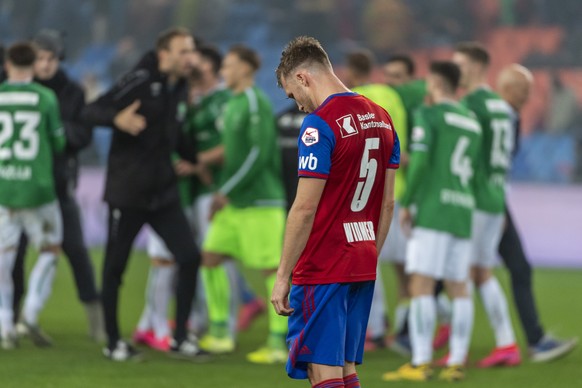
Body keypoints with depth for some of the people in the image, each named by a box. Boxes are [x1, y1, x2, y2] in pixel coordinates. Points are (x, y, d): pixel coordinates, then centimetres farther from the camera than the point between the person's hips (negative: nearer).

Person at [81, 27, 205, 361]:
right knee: (115, 267, 4)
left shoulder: (180, 89, 9)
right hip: (128, 192, -6)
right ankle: (114, 343, 18)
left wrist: (198, 158, 19)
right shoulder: (141, 82, -14)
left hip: (164, 193, 6)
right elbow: (91, 111, -20)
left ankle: (180, 339, 7)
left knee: (190, 257, -3)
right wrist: (118, 118, -38)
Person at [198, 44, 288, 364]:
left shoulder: (256, 103, -12)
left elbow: (259, 153, -19)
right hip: (233, 203, 10)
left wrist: (227, 191, -17)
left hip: (260, 202, -10)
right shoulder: (232, 104, 15)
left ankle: (278, 343, -2)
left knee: (271, 269, -5)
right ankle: (219, 334, 14)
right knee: (210, 257, 7)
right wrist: (222, 192, 13)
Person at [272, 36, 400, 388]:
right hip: (363, 269, 8)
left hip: (322, 272, -8)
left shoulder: (320, 124, -14)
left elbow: (305, 208, -16)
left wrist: (283, 277, -11)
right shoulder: (381, 119, 10)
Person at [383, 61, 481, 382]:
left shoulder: (428, 115, -4)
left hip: (433, 211, -7)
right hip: (463, 212, 7)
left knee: (421, 284, -9)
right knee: (458, 289, 6)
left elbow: (419, 162, -15)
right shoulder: (472, 122, 18)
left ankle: (420, 363, -14)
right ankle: (456, 362, 1)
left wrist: (405, 204, -7)